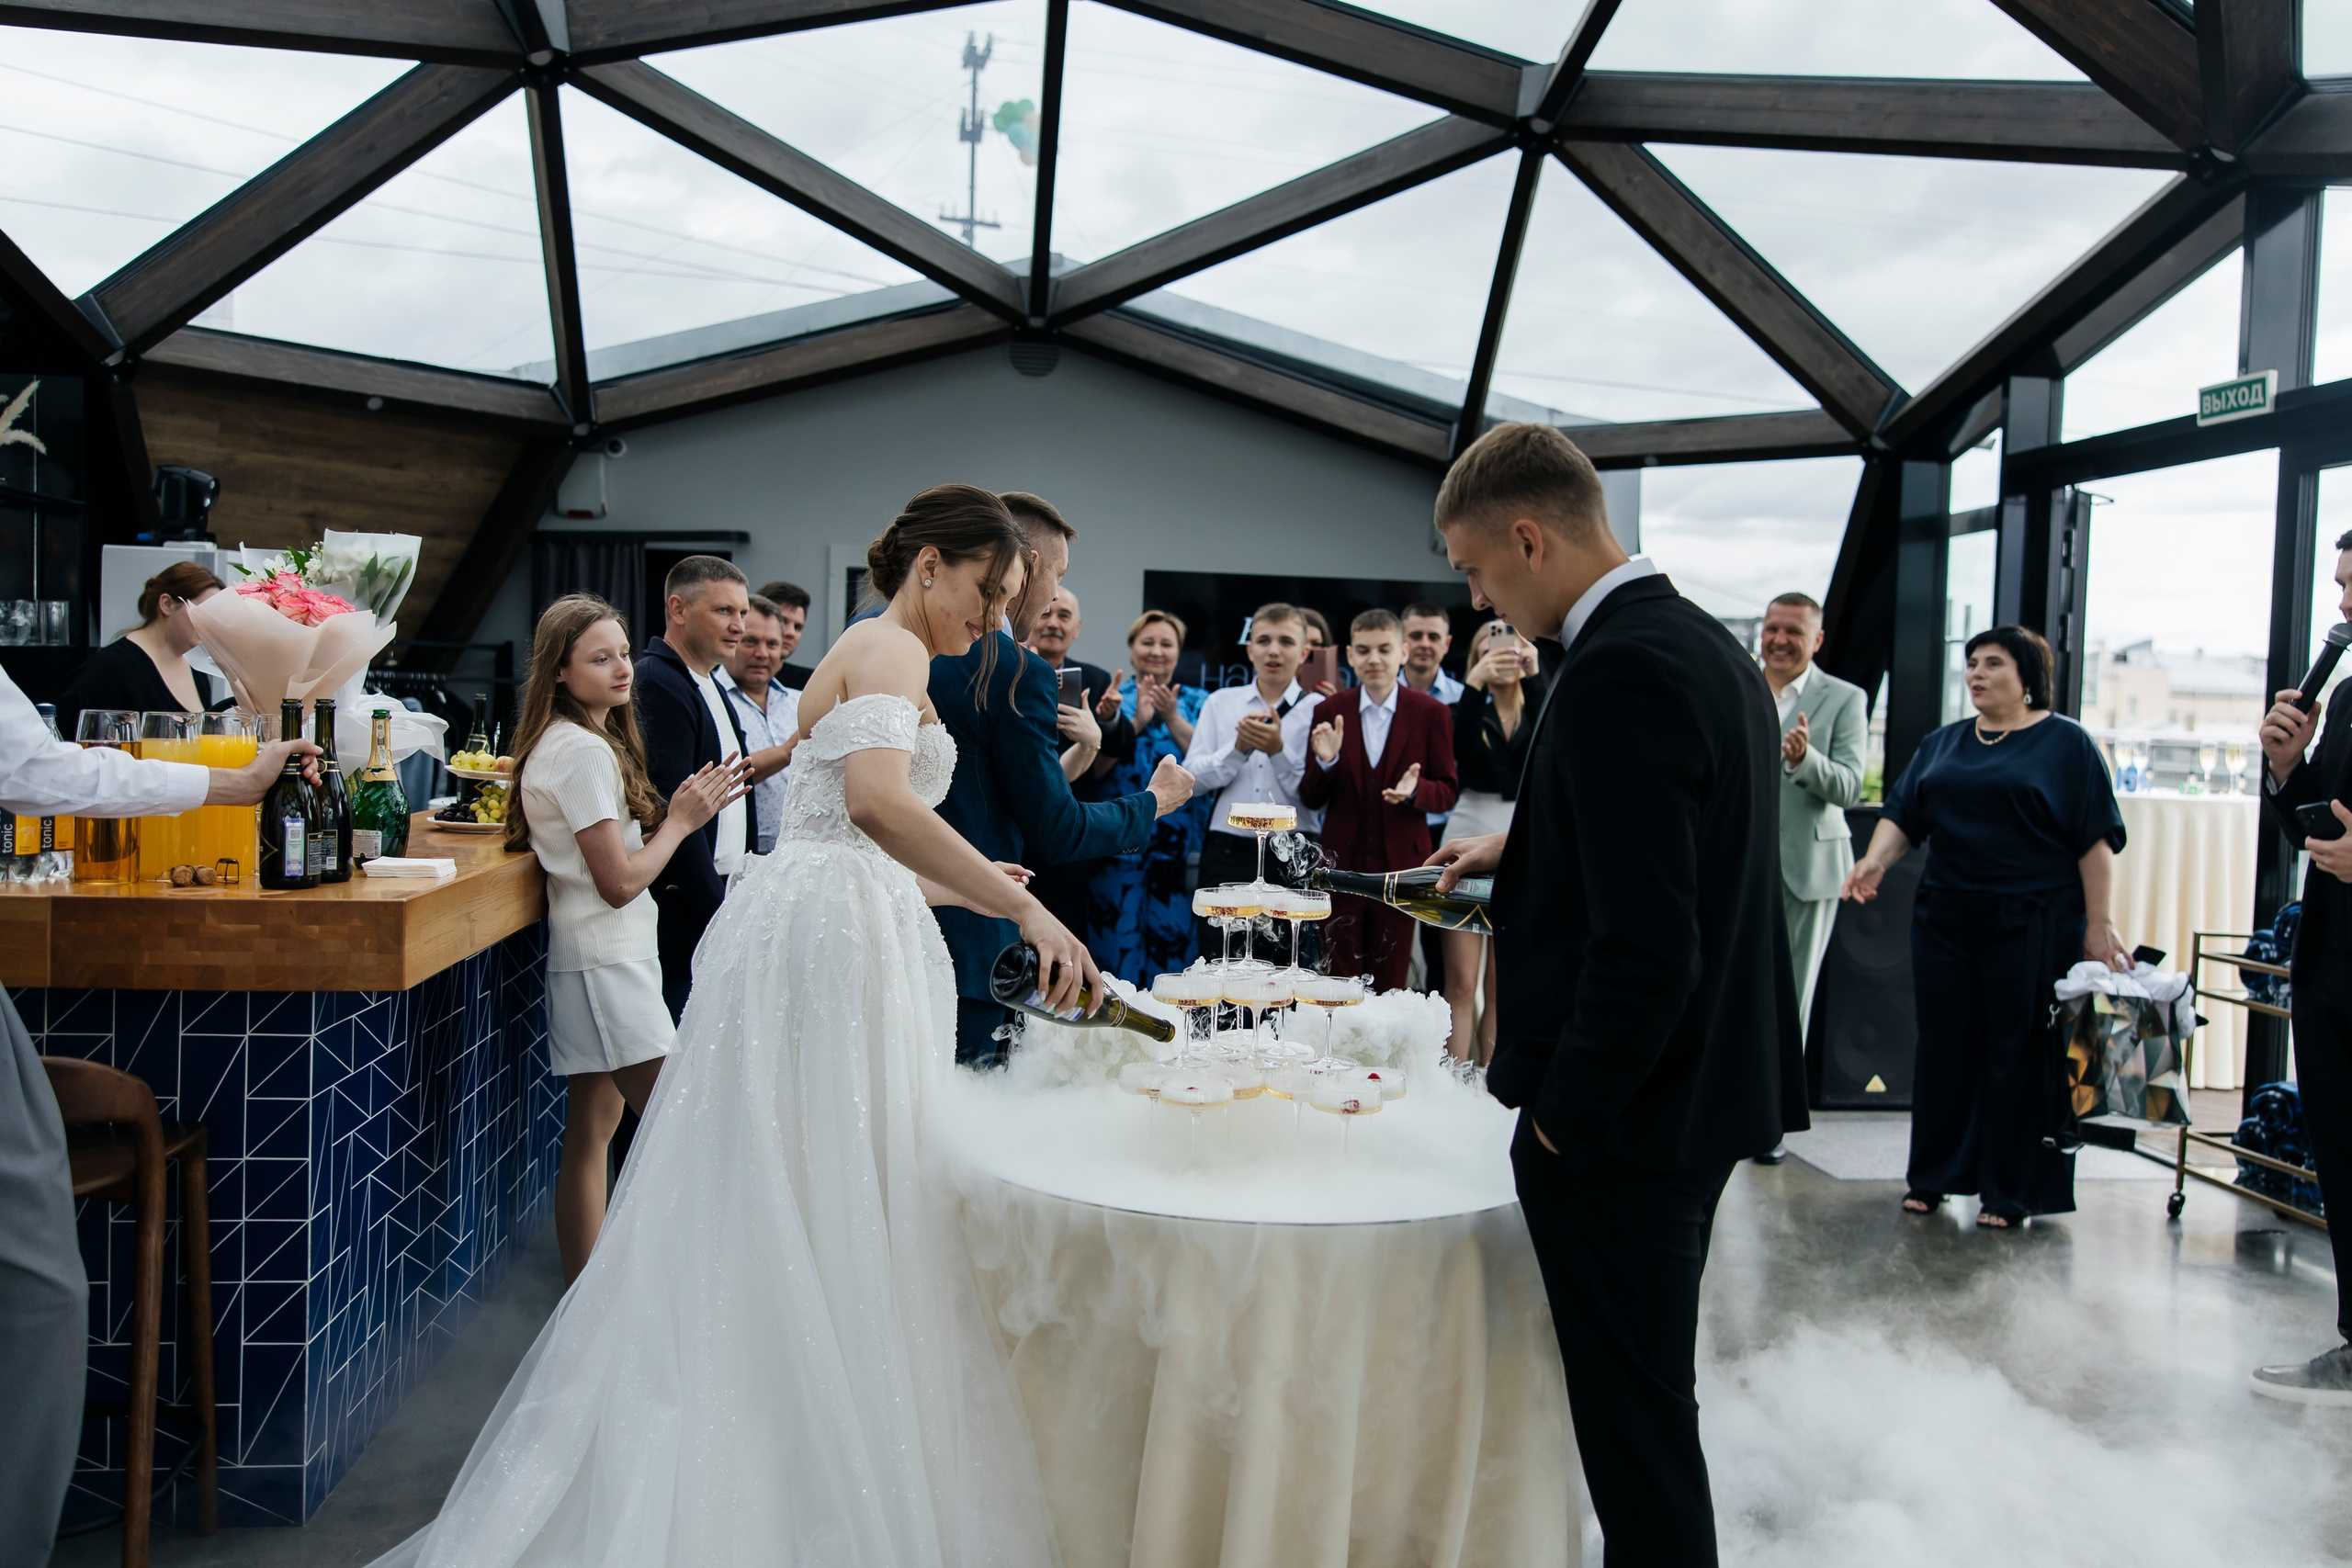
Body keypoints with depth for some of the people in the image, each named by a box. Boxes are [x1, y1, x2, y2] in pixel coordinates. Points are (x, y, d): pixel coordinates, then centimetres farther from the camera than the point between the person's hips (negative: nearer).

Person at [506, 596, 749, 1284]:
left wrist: (682, 809, 7)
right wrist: (680, 821, -9)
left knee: (592, 1134, 13)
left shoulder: (571, 743, 14)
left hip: (593, 961, 10)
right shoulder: (585, 751, -17)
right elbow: (618, 881, -19)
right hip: (607, 962, -10)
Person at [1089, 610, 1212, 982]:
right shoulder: (1113, 699, 9)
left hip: (1180, 849, 1)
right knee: (1117, 947, -1)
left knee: (1174, 948, 0)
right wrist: (1136, 722, -13)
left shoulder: (1197, 701, 12)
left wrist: (1173, 718, -12)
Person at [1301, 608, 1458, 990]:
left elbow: (1447, 793, 2)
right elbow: (1310, 800, 3)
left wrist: (1415, 790, -20)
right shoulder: (1328, 712, 2)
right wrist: (1325, 761, -17)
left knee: (1390, 984, 9)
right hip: (1341, 867, 1)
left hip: (1401, 866, 0)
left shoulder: (1431, 713, -1)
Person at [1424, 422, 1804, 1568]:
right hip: (1705, 1087, 10)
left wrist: (1565, 1115, -16)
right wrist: (1518, 851, 17)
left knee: (1635, 1412, 6)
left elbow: (1644, 951, -28)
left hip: (1622, 1124, -10)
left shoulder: (1619, 674, -24)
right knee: (1655, 1385, 25)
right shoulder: (1707, 644, 7)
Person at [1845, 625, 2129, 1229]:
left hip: (2033, 924, -4)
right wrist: (1875, 860, -12)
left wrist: (2098, 924, -8)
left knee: (2019, 1053, 0)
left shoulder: (2066, 742, 1)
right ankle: (1932, 1176, 19)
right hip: (1945, 919, 4)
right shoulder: (1941, 744, 14)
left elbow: (2096, 838, -3)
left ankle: (2009, 1192, 11)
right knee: (1943, 1046, 7)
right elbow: (1902, 814, 8)